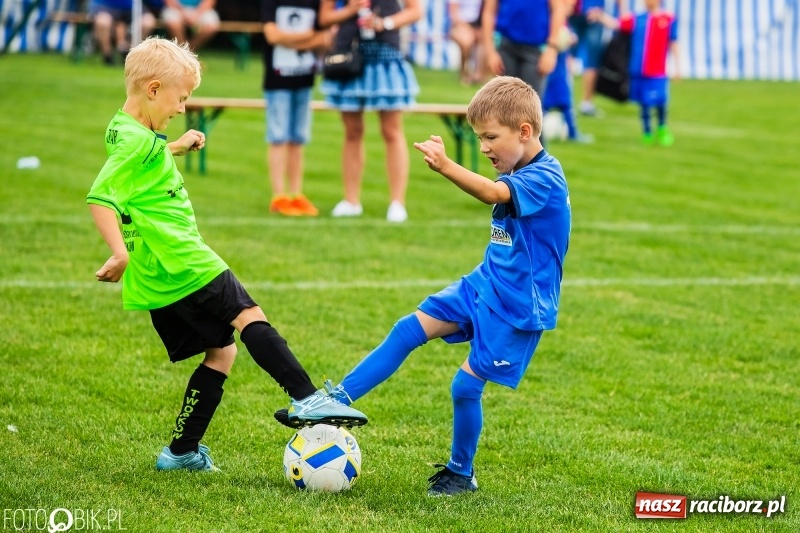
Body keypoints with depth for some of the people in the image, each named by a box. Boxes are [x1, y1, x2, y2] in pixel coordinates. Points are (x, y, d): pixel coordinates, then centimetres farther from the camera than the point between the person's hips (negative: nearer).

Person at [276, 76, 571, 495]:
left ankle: (461, 473, 13)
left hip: (516, 305, -9)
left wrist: (446, 167, -53)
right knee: (409, 330, 0)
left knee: (466, 385, -8)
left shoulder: (546, 178, -21)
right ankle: (335, 402, 0)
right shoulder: (520, 176, 9)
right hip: (482, 285, 9)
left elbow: (492, 194, -40)